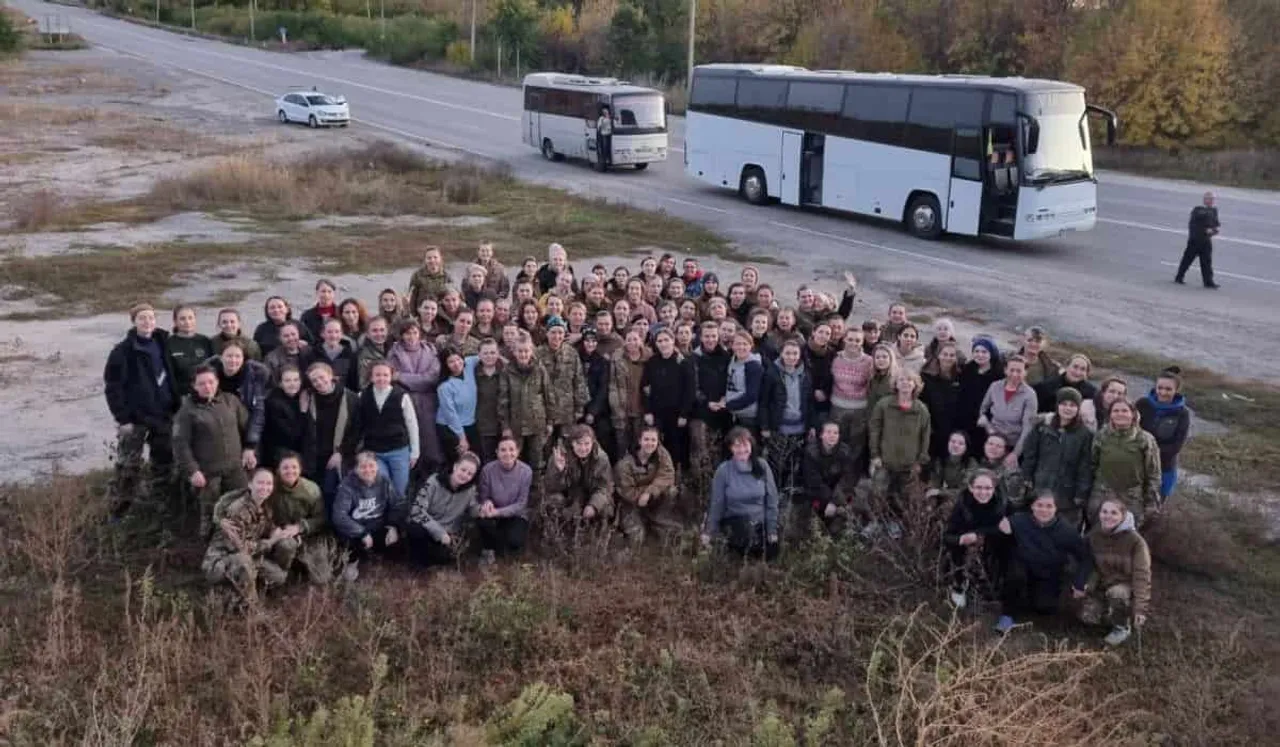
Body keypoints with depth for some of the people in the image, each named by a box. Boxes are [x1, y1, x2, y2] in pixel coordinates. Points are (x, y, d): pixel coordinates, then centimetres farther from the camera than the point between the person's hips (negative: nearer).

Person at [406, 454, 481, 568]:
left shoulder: (470, 489, -7)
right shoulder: (434, 482, -19)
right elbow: (416, 510, -24)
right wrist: (439, 532, -29)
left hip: (448, 533, 3)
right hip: (427, 528, -3)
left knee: (446, 557, -25)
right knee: (416, 530, -36)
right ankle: (420, 557, -6)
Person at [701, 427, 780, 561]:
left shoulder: (762, 466, -8)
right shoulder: (723, 470, -13)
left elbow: (771, 500, -2)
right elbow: (716, 504, -6)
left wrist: (772, 530, -2)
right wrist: (708, 532, -3)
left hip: (760, 521, 3)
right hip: (734, 521, -3)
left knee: (770, 556, 5)